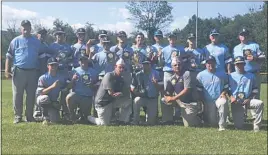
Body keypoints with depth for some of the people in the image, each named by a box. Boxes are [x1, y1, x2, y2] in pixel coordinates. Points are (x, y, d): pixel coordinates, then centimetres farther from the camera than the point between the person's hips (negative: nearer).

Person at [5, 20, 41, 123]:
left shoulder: (36, 42, 12)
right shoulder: (16, 41, 5)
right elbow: (9, 56, 5)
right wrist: (7, 70, -4)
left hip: (33, 72, 2)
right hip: (19, 71, -2)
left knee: (31, 95, 6)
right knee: (17, 95, 0)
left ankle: (29, 116, 15)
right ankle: (18, 116, 8)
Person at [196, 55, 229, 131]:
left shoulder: (222, 74, 5)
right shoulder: (200, 75, 2)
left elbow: (226, 87, 11)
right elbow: (199, 90, 5)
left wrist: (223, 93, -10)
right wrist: (202, 102, -3)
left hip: (220, 99, 0)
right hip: (208, 101, 1)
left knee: (223, 102, -38)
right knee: (212, 123, -3)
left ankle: (222, 125, -25)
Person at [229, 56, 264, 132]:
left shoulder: (251, 76, 12)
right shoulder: (231, 76, 12)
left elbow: (255, 90, 10)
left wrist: (249, 99, -6)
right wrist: (231, 97, -9)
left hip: (247, 100, 1)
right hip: (235, 102, -1)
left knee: (260, 103, -31)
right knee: (238, 126, -11)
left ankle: (256, 125, -22)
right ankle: (239, 118, 26)